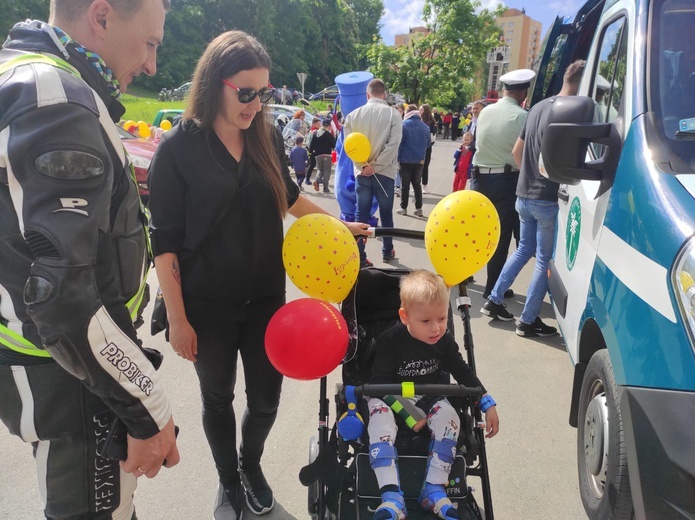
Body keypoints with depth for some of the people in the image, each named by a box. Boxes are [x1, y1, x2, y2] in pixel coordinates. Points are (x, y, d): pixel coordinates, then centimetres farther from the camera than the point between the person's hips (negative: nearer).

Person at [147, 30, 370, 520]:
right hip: (207, 305, -3)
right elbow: (164, 241, -11)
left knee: (266, 397, 12)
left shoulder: (267, 138, -1)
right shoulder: (178, 148, -13)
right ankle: (228, 480, 43)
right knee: (218, 397, 16)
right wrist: (177, 318, -12)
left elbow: (289, 196, 18)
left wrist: (339, 225, 19)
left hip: (266, 297, 3)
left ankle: (252, 464, 44)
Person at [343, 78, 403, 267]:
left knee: (361, 215, 6)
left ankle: (359, 257, 5)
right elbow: (393, 144, -14)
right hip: (384, 172, -1)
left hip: (362, 173, 1)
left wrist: (363, 165, -8)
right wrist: (376, 165, -10)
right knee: (386, 214, 13)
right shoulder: (393, 114, -5)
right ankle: (387, 252, 25)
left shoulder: (354, 114, 0)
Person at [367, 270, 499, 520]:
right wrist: (407, 414, -27)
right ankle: (392, 497, -40)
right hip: (393, 400, -3)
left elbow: (463, 373, 7)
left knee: (448, 416, -27)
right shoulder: (391, 340, -18)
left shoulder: (444, 341, -5)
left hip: (430, 401, 3)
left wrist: (488, 405, 2)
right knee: (379, 415, -34)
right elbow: (380, 382, -20)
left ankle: (433, 490, -24)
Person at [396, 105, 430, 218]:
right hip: (419, 161, 4)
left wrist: (397, 159, -7)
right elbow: (427, 144, 12)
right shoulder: (425, 127, 4)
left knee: (405, 185, 6)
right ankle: (419, 208, 12)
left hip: (405, 160, -4)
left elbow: (399, 143, -11)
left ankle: (404, 208, 10)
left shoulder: (404, 125, -9)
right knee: (417, 184, 13)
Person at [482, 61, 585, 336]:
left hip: (524, 195, 8)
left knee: (524, 249, 22)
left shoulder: (538, 107, 10)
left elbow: (517, 151, 16)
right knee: (545, 260, 3)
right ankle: (528, 320, 11)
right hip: (548, 199, -8)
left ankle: (494, 300, 24)